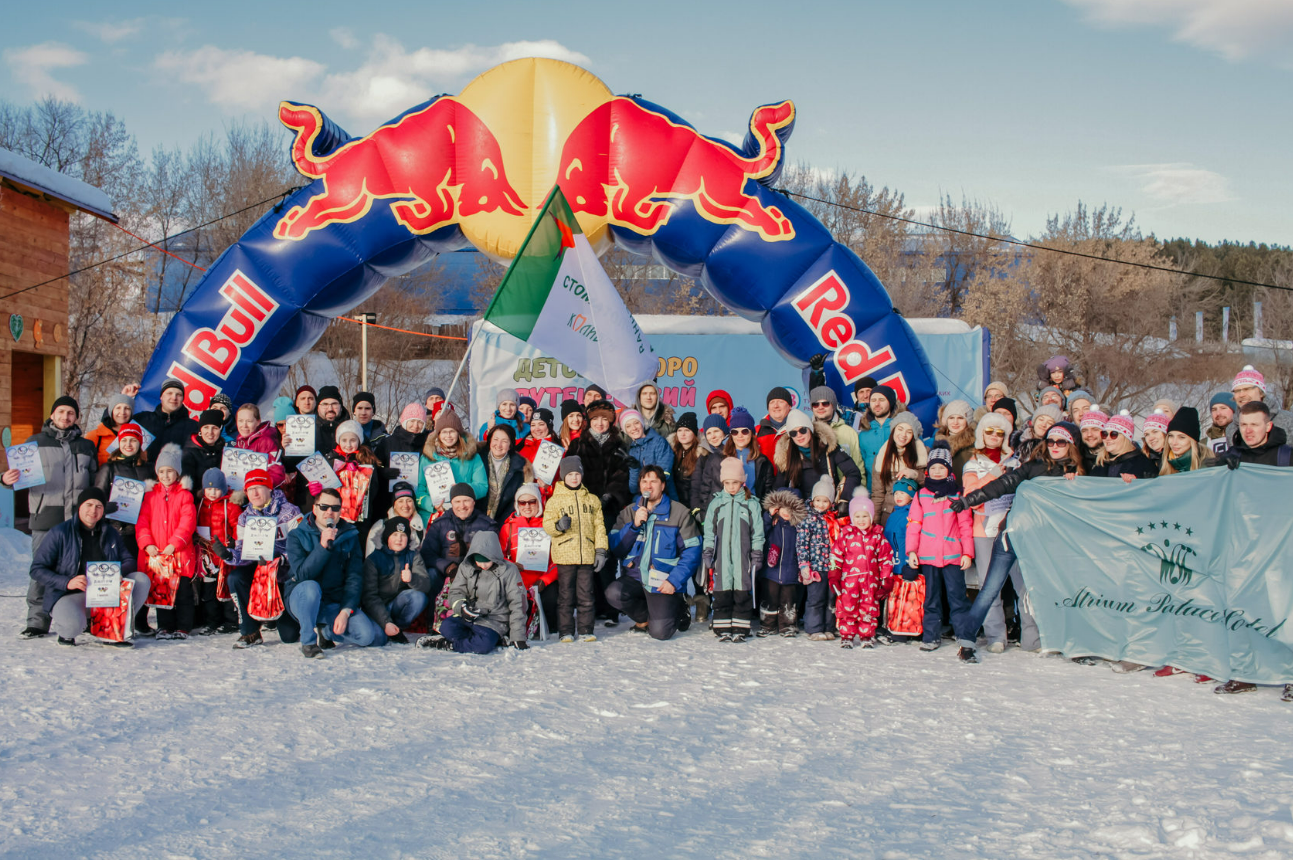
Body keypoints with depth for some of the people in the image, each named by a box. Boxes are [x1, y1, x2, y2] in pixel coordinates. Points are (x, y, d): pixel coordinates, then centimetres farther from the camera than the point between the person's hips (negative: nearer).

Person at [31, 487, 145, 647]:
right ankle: (61, 626, 3)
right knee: (73, 625, -37)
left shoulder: (110, 533, 13)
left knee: (141, 579, -16)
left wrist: (119, 573, -14)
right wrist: (67, 582, -23)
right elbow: (37, 569, -6)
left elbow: (128, 560, 12)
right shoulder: (60, 533, -3)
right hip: (70, 595, -5)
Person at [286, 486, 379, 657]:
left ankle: (324, 631, 8)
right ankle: (308, 641, -18)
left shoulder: (350, 536, 5)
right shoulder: (297, 536, -3)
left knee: (369, 636, -19)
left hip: (336, 603, 3)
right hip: (301, 599, -3)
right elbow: (302, 574, -17)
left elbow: (354, 578, -1)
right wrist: (323, 546, -27)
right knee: (311, 587, -38)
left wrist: (345, 612, -14)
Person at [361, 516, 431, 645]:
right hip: (375, 610, -3)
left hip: (397, 605, 3)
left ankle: (396, 630, -5)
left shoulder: (413, 556, 0)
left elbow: (426, 585, -15)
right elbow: (370, 596, -14)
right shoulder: (373, 559, -9)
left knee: (419, 596, -27)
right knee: (377, 638, -32)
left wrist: (411, 579, -39)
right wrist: (386, 622, -26)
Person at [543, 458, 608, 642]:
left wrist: (601, 550, 4)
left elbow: (599, 526, 12)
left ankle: (586, 630, 13)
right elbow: (547, 524, -1)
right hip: (564, 556, -2)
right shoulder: (555, 500, 5)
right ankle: (566, 631, 9)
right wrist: (559, 526, -23)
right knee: (565, 595, 2)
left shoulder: (592, 500, 12)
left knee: (587, 595, 4)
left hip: (587, 556, 2)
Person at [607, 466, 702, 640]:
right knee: (613, 593, -29)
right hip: (634, 577, 3)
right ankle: (645, 618, 3)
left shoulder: (679, 513, 0)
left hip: (663, 582, -3)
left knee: (659, 632, -19)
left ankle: (678, 612, 18)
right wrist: (634, 524, -13)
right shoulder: (628, 512, 10)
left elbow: (692, 551, -4)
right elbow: (616, 548, 1)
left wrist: (674, 581, -14)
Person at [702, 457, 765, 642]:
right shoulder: (716, 504, 9)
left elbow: (757, 533, 7)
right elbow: (709, 532, 11)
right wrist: (707, 553, 4)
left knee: (743, 594, -1)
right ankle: (722, 629, 7)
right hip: (721, 557, 1)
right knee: (721, 594, 1)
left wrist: (757, 555, 2)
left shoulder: (751, 504, 5)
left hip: (743, 557, -1)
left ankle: (740, 629, 5)